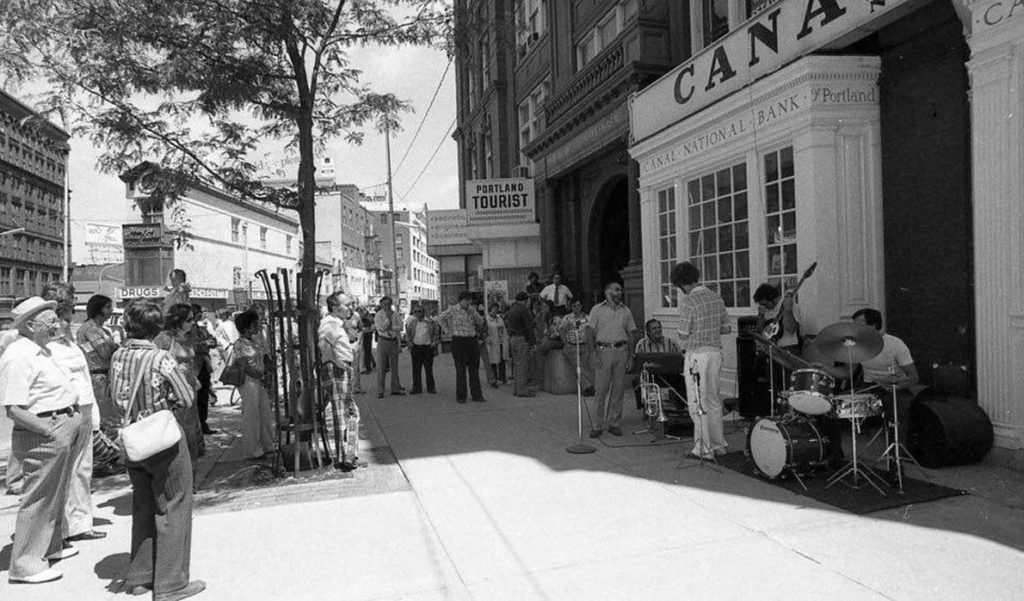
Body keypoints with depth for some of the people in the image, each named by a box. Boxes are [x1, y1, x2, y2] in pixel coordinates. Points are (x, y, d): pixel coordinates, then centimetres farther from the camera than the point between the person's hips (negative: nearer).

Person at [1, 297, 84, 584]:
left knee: (56, 494, 22)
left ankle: (51, 545, 38)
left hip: (62, 433, 10)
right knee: (38, 498, 0)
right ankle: (24, 565, 12)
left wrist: (72, 413, 12)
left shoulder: (39, 350, 13)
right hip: (42, 436, -10)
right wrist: (50, 431, -21)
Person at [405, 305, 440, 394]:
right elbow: (408, 334, 15)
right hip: (416, 347, 1)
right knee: (416, 369, 4)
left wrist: (435, 343, -1)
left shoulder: (430, 322, -1)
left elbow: (436, 333, 7)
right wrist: (410, 343, 6)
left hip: (428, 347, -1)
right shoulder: (411, 322, 4)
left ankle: (431, 388, 13)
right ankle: (416, 388, 11)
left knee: (429, 369, 4)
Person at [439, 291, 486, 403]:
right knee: (461, 370, -1)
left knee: (474, 370, 6)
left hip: (472, 341, 4)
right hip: (459, 342, -4)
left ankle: (477, 395, 12)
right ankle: (460, 397, 7)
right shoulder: (453, 309, -4)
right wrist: (451, 329, 6)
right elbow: (441, 318, 7)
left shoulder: (472, 309, 9)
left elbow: (480, 322, 25)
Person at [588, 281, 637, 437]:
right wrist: (595, 354, -8)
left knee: (618, 389, 4)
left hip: (622, 350, 3)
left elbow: (630, 334, 13)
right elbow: (591, 333, 1)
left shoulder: (626, 311, 13)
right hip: (603, 350, -3)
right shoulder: (597, 310, 4)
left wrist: (631, 356, 5)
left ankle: (613, 423, 14)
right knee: (601, 389, -3)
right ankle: (598, 425, 4)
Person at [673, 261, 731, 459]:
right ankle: (718, 445, 24)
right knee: (714, 401, 17)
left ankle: (704, 449, 7)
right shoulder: (716, 297, 6)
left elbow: (683, 335, -14)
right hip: (715, 352, 7)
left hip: (696, 355, -7)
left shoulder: (687, 301, -15)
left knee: (698, 404, 2)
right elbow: (726, 328, 9)